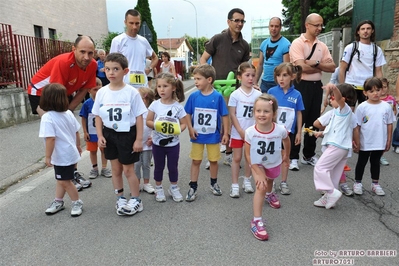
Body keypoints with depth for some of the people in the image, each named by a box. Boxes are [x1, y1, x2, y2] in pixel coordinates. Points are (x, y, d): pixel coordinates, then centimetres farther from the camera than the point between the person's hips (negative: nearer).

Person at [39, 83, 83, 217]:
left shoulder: (47, 117, -21)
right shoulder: (69, 113, 0)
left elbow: (51, 138, -27)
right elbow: (76, 132, 7)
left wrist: (48, 156, -18)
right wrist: (78, 146, 21)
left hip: (63, 156, -9)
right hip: (70, 152, 9)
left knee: (65, 181, 6)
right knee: (61, 179, 21)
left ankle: (77, 202, 20)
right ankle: (58, 202, 34)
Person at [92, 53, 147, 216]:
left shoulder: (131, 92, -12)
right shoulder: (102, 93, -2)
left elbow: (139, 117, -10)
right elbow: (98, 116, 6)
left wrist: (139, 139, -11)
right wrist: (100, 136, -2)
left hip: (127, 134, -4)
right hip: (109, 134, 4)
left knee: (128, 170, 4)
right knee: (115, 169, 15)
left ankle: (136, 200, 22)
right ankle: (120, 199, 32)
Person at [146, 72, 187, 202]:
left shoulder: (178, 106, -9)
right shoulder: (155, 104, -7)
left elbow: (184, 123, -4)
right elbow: (148, 121, -3)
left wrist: (177, 130, -24)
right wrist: (155, 125, -23)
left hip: (173, 143, 0)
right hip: (157, 142, 1)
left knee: (173, 167, 12)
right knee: (159, 166, 14)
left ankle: (174, 188, 32)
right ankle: (158, 189, 32)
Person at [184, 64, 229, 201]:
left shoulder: (218, 96, -12)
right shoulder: (194, 96, -8)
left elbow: (224, 115, -5)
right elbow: (188, 114, 1)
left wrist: (225, 133, -5)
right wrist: (190, 129, -10)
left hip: (213, 135, -1)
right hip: (197, 135, 1)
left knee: (213, 160, 15)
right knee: (196, 161, 9)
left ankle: (214, 183, 35)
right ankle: (193, 187, 20)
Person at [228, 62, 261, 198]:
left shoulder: (258, 94, -2)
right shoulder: (235, 94, -9)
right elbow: (232, 115, -9)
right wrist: (241, 131, -12)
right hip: (238, 133, -2)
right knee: (237, 158, 6)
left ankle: (247, 181, 31)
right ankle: (234, 185, 14)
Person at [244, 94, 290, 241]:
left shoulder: (280, 130, -30)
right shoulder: (250, 132, -32)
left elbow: (286, 141, -4)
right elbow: (248, 154, -21)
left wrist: (286, 156, 11)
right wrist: (259, 173, -23)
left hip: (274, 164, 3)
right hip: (257, 164, -2)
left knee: (269, 181, 31)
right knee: (261, 187, -23)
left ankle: (269, 194, 67)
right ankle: (256, 221, -12)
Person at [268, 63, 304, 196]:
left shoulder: (296, 95, -5)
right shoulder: (272, 91, -7)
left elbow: (299, 114, 2)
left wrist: (299, 132, 2)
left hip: (288, 131, 1)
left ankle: (283, 182, 27)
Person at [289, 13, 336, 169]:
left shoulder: (322, 46, 12)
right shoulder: (297, 43, -7)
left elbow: (332, 67, 4)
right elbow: (301, 67, -19)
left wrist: (316, 63, -13)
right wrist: (322, 67, -5)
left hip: (317, 86, 6)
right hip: (301, 86, -6)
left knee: (313, 122, 11)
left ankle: (309, 155, 23)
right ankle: (293, 157, 7)